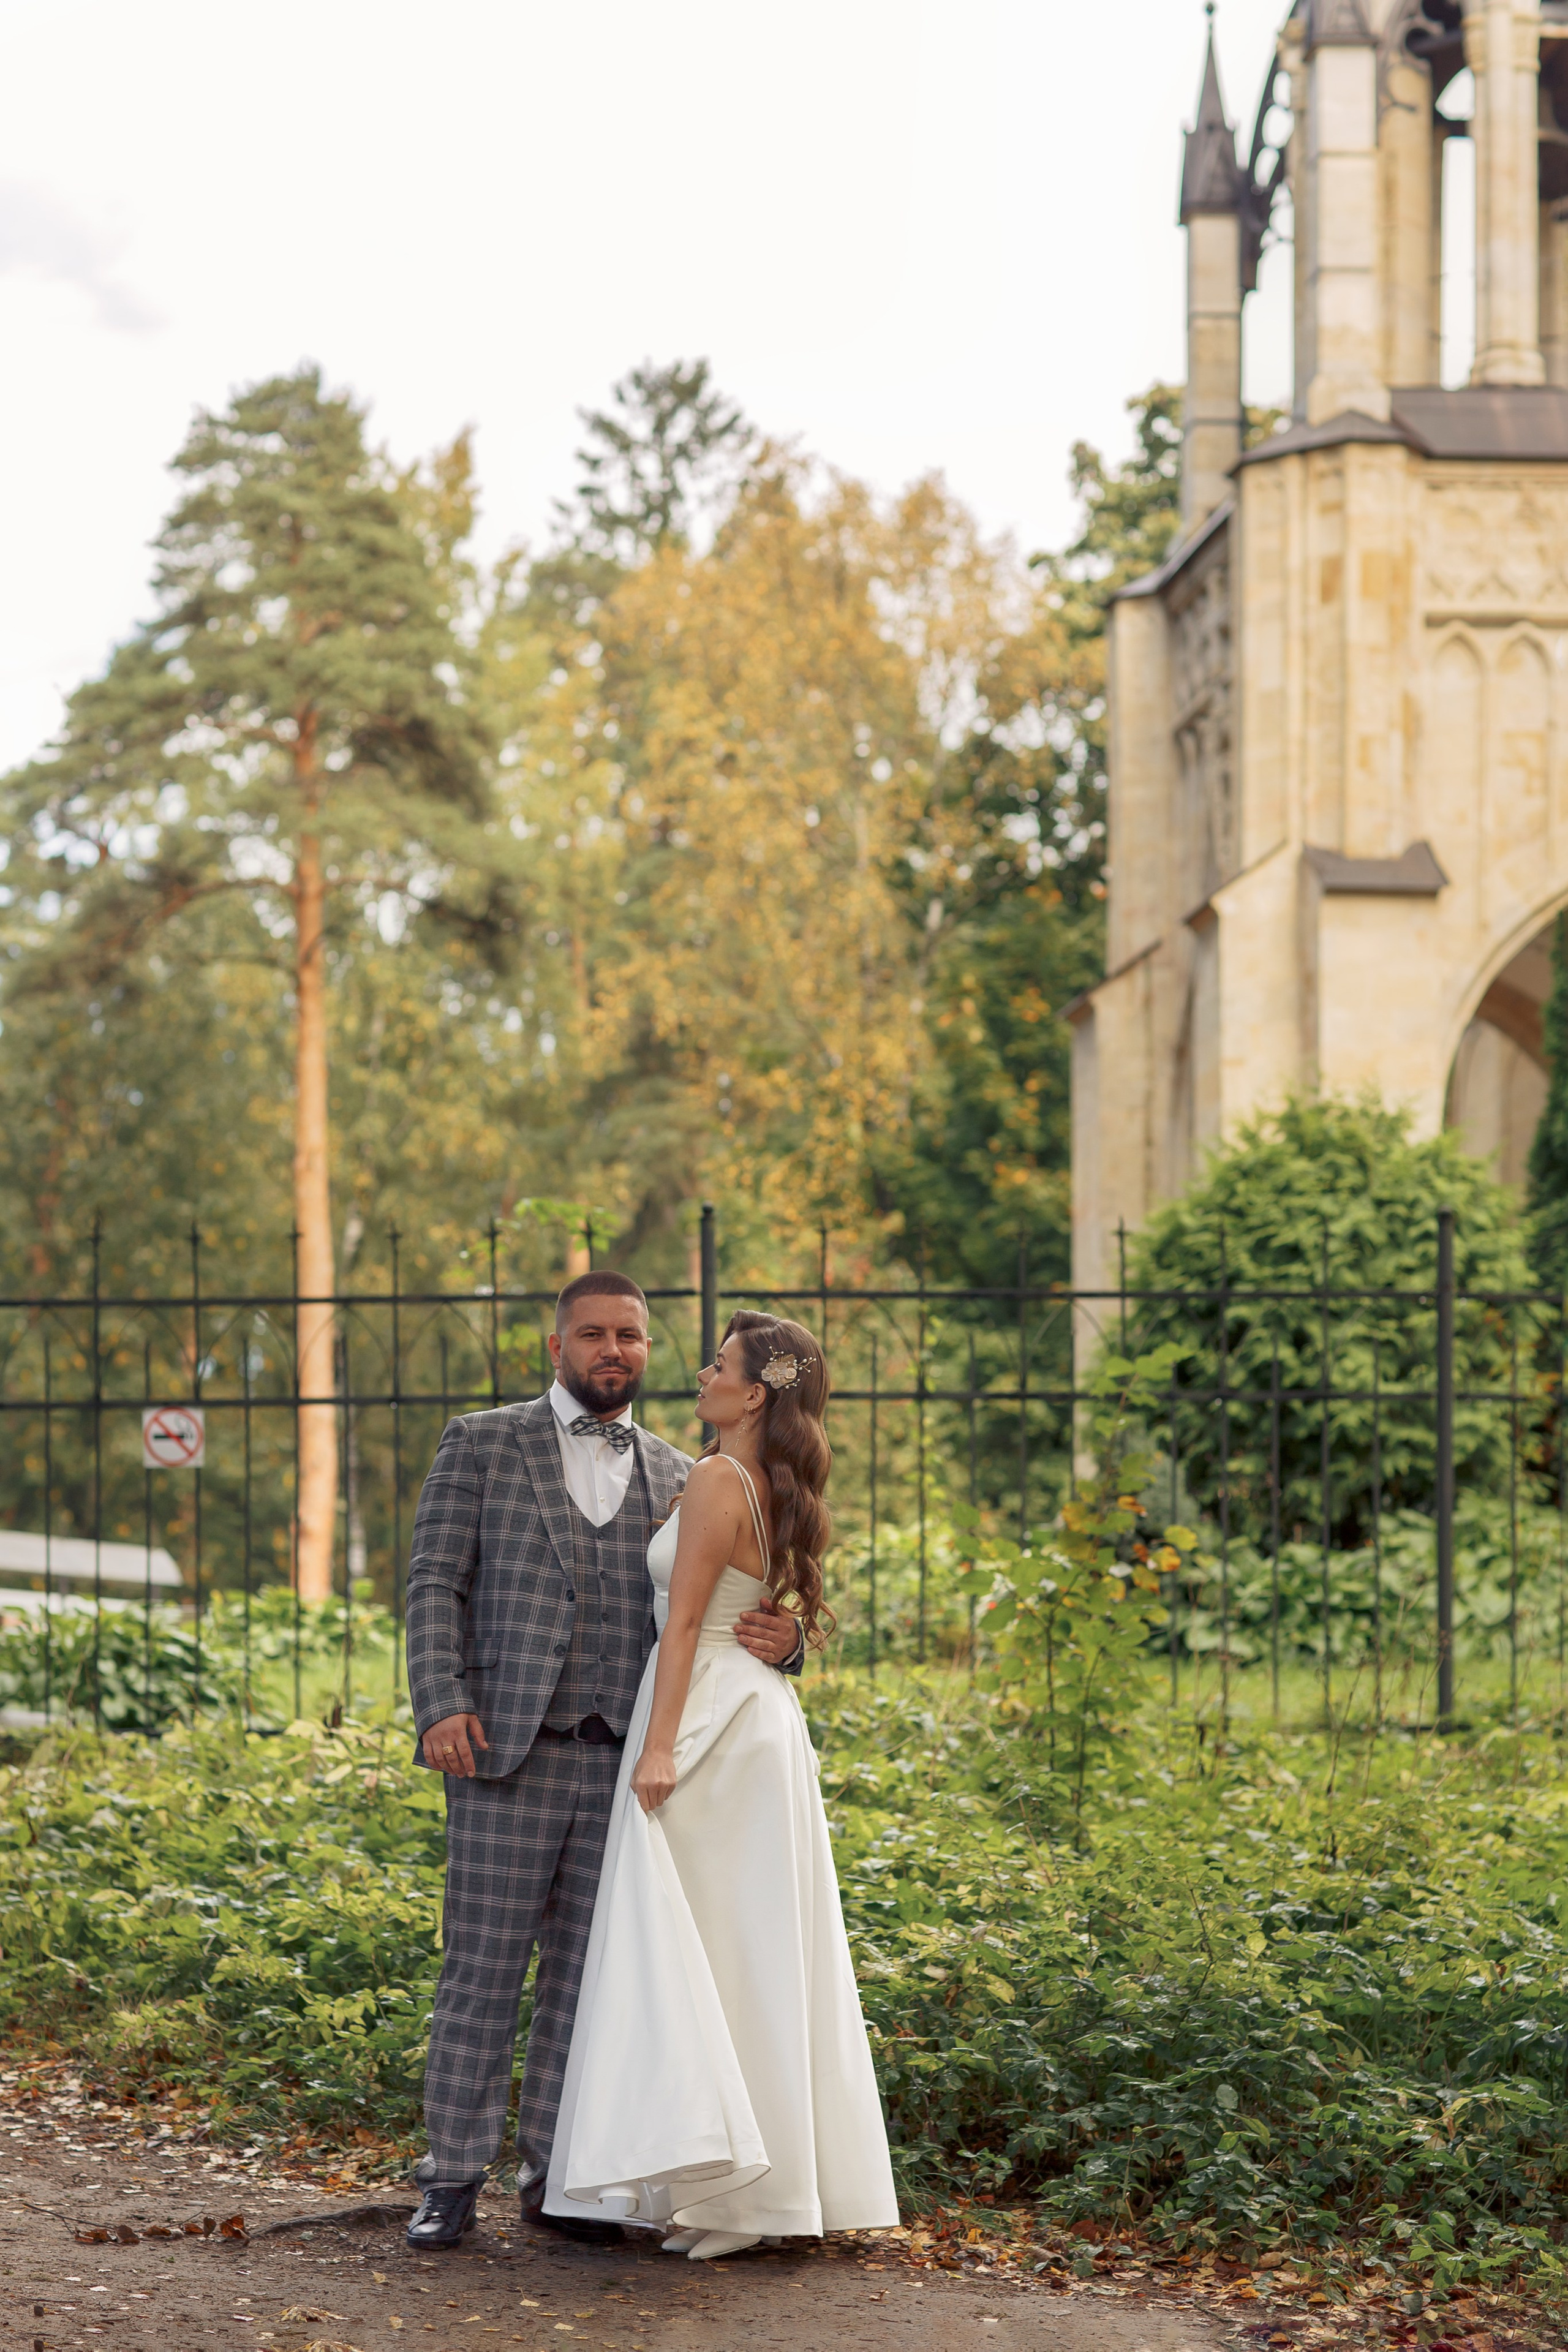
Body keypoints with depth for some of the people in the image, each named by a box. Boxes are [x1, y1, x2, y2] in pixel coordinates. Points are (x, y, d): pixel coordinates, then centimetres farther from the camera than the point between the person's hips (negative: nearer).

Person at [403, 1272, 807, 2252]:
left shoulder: (678, 1479, 15)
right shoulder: (483, 1444, 6)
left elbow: (716, 1615, 14)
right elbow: (436, 1583, 1)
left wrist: (777, 1641, -10)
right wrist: (441, 1706, -13)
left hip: (623, 1764, 3)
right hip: (509, 1754, -3)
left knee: (587, 1979, 6)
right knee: (483, 1973, -1)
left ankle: (557, 2175, 14)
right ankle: (454, 2179, 7)